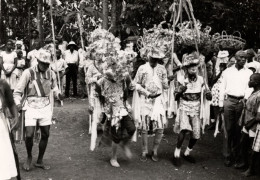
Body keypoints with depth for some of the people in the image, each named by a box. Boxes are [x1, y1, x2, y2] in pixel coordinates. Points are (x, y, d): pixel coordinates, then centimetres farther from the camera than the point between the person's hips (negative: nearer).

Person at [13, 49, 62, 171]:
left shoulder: (51, 74, 1)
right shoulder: (28, 73, -10)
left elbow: (54, 87, 17)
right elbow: (17, 92, -6)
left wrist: (58, 94, -5)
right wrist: (18, 103, -23)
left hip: (45, 107, 4)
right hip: (31, 107, -3)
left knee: (45, 135, 6)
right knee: (29, 135, -11)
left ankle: (39, 161, 24)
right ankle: (29, 157, 19)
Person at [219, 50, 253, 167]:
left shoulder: (249, 73, 8)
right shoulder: (227, 71, 9)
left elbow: (250, 88, 0)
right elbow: (222, 88, 10)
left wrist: (246, 98, -20)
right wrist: (221, 104, 6)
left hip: (242, 102, 0)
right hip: (229, 100, 0)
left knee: (238, 130, 5)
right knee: (228, 129, -1)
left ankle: (235, 154, 18)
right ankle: (227, 156, 4)